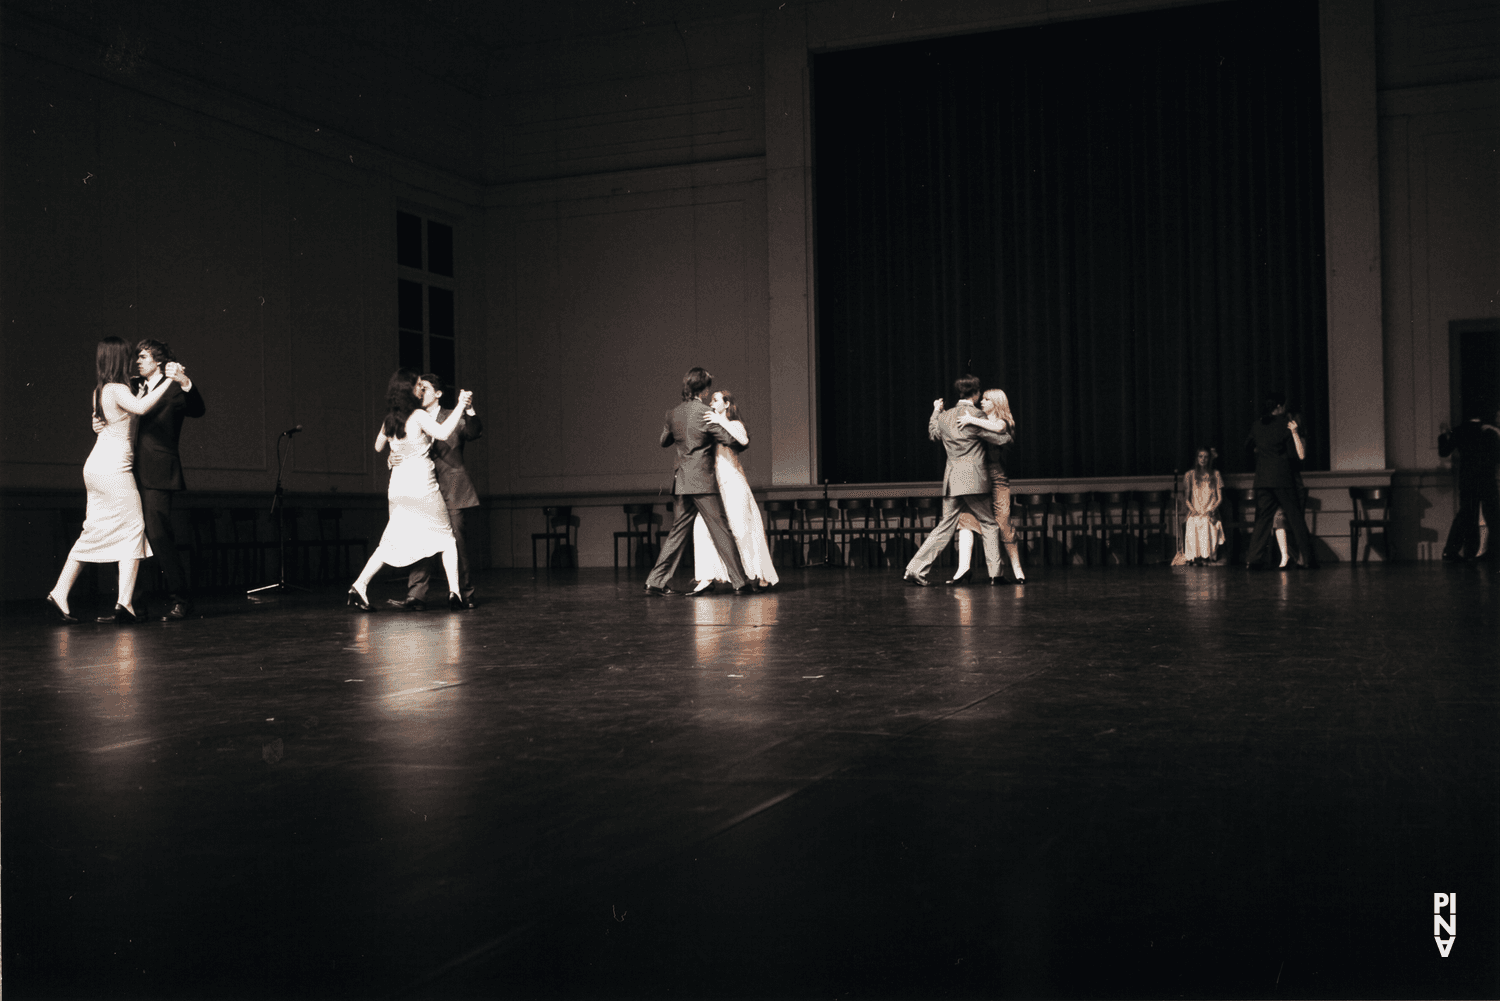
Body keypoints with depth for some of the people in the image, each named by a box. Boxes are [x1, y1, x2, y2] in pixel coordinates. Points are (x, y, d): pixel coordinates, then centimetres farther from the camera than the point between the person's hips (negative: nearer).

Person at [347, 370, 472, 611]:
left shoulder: (390, 419, 9)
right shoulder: (418, 415, -11)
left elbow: (378, 446, 25)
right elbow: (443, 433, -27)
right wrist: (461, 405, -21)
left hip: (398, 488, 6)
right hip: (422, 486, -6)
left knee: (392, 542, 13)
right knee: (446, 537, 7)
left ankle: (359, 587, 3)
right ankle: (454, 593, 1)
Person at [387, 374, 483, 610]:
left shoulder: (454, 418, 5)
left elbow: (475, 433, -14)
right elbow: (401, 452, 12)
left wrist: (469, 410, -32)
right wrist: (392, 460, -12)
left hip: (451, 490, -3)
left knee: (455, 541, -2)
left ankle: (464, 593, 10)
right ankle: (416, 596, -9)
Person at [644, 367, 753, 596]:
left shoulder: (673, 413, 8)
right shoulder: (705, 413, -11)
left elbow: (664, 441, 23)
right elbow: (730, 441, -8)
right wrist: (743, 444, 13)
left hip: (682, 480, 7)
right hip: (702, 479, -7)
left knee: (679, 531, 11)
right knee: (720, 531, -3)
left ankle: (656, 581, 10)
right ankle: (739, 582, 0)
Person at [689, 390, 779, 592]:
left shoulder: (734, 424, -1)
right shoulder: (713, 426, 19)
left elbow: (744, 440, -23)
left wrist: (722, 421, -24)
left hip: (733, 483, -7)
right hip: (715, 484, 7)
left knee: (742, 528, -5)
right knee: (704, 526, -8)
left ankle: (762, 576, 6)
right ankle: (708, 577, -7)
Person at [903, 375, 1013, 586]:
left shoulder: (944, 416, 8)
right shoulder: (976, 417, -9)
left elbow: (933, 434, 29)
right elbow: (1002, 439, -5)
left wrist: (936, 411, 42)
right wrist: (1008, 432, 18)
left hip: (951, 479, 5)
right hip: (973, 479, -5)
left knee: (945, 527, 9)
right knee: (989, 524, 7)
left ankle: (916, 568, 2)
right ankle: (995, 574, 6)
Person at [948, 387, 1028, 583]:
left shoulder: (1003, 421, 2)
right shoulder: (981, 422, 21)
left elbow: (998, 428, -24)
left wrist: (972, 420, -21)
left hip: (997, 479, -5)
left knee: (1003, 526, -4)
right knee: (966, 518, -12)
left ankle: (1017, 569, 11)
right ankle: (963, 567, -20)